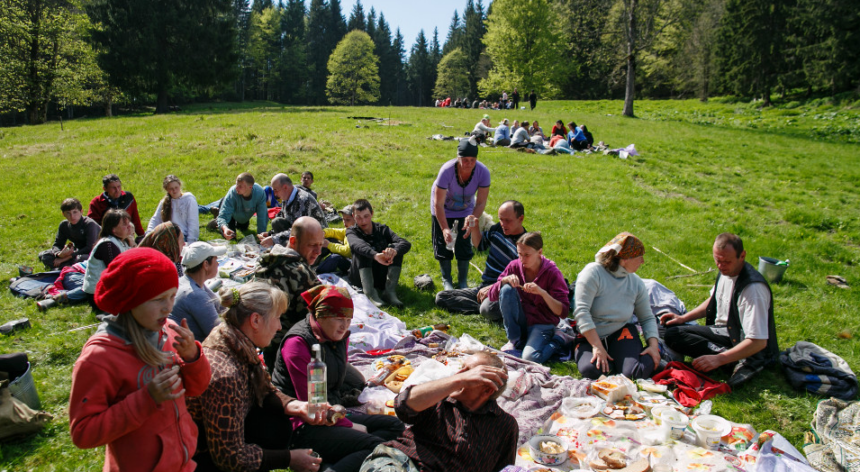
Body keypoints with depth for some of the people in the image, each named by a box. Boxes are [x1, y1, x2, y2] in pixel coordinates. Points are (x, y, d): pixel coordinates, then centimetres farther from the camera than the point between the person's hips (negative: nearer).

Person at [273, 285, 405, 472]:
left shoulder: (339, 336, 8)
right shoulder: (297, 343, -17)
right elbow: (309, 401, -19)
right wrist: (347, 425, -14)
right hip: (304, 426, -10)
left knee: (395, 426, -1)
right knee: (375, 446, -25)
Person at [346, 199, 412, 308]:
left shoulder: (382, 229, 5)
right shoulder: (352, 232, 0)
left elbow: (406, 244, -13)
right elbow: (357, 245, -28)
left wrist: (394, 251, -38)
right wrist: (375, 256, -50)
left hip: (382, 278, 2)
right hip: (361, 279, -2)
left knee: (395, 247, -16)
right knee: (361, 251, -24)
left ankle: (390, 291, -28)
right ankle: (370, 293, -40)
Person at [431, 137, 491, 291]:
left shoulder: (483, 172, -31)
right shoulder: (446, 171, -38)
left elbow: (481, 203, -23)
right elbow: (438, 204, -33)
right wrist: (445, 229, -41)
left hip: (465, 209, 2)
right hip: (443, 210, -1)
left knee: (464, 244, -1)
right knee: (443, 243, 2)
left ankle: (463, 281, 19)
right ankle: (446, 279, 23)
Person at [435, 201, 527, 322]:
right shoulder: (498, 229, 5)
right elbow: (480, 244, 24)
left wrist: (491, 288, -24)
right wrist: (474, 228, 5)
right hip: (484, 287, 8)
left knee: (488, 310, -43)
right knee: (441, 297, -4)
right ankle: (483, 308, -15)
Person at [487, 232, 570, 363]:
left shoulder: (552, 273, -15)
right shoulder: (515, 266, -5)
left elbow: (564, 312, -20)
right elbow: (492, 295, -5)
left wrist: (543, 292, -33)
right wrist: (504, 280, -24)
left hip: (542, 324, -4)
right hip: (519, 322, 4)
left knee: (530, 358, -32)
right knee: (507, 289, -22)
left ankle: (556, 342, 3)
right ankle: (516, 341, -8)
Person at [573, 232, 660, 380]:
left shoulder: (636, 283, 1)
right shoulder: (593, 273, -16)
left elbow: (647, 317, 8)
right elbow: (581, 311, -22)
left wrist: (653, 345, -10)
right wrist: (597, 347, -26)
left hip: (622, 330, 3)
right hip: (590, 335, -3)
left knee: (637, 373, -23)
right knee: (592, 370, -29)